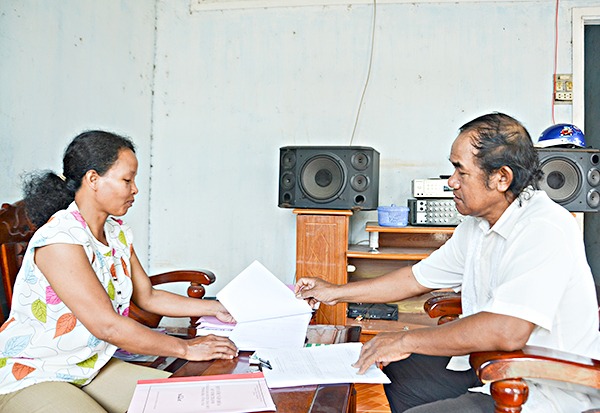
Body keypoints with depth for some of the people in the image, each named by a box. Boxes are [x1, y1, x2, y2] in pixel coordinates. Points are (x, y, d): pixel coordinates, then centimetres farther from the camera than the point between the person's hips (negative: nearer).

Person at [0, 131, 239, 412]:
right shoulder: (59, 239, -25)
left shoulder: (118, 234, 3)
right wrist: (186, 348, -23)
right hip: (27, 378, -8)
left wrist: (216, 308, 4)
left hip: (91, 367, 8)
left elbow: (147, 296, 10)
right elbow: (107, 326, -29)